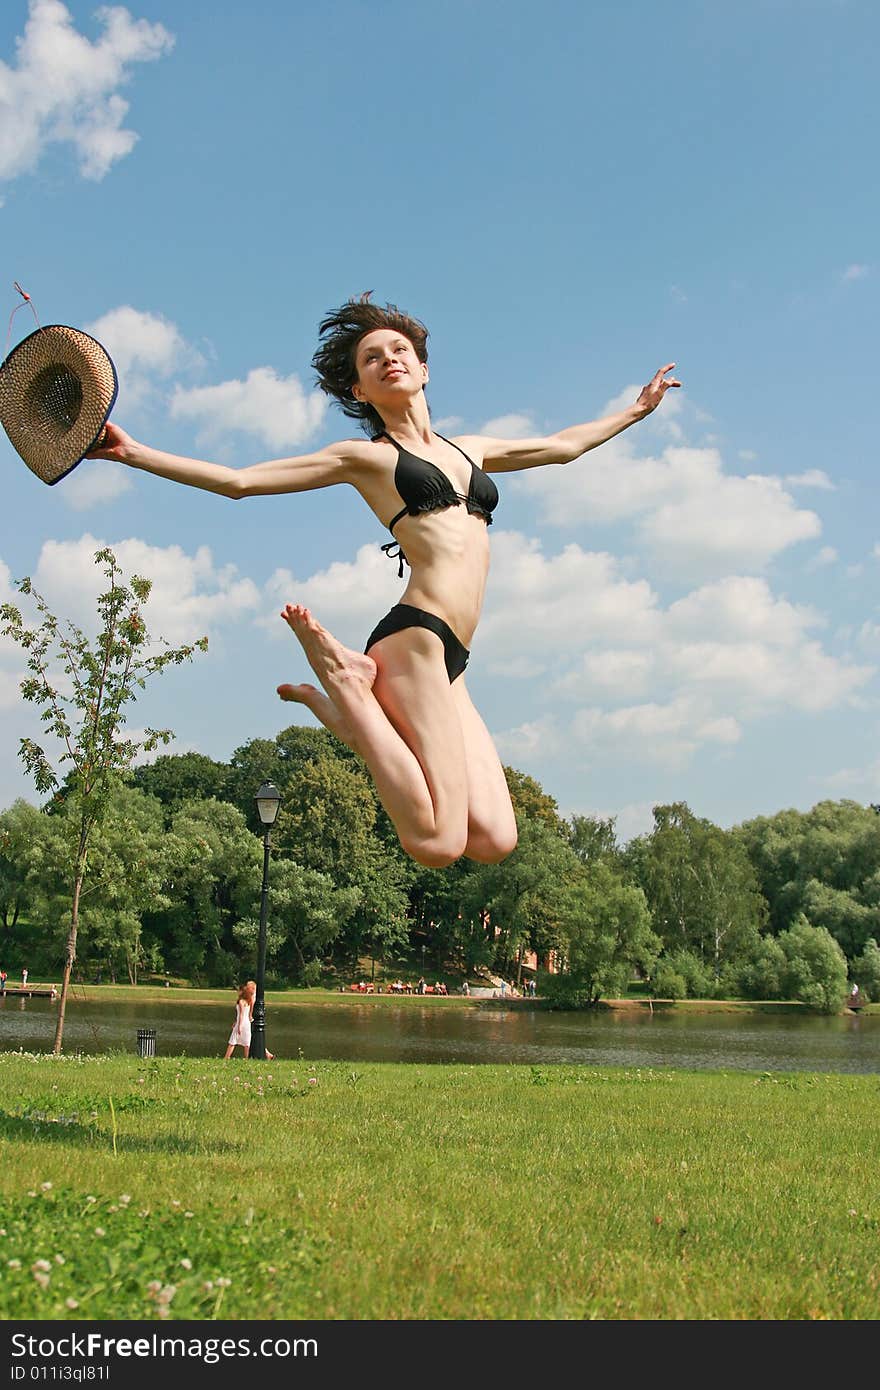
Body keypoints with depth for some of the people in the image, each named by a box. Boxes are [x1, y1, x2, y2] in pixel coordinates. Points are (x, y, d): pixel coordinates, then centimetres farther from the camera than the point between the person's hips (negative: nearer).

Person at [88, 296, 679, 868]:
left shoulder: (469, 449, 28)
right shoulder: (364, 456, 11)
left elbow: (561, 446, 42)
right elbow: (238, 480, 7)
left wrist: (636, 410, 50)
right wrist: (134, 452, -2)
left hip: (449, 661, 7)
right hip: (415, 637, -7)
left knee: (493, 841, -7)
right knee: (438, 844, -21)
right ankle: (347, 685, -2)